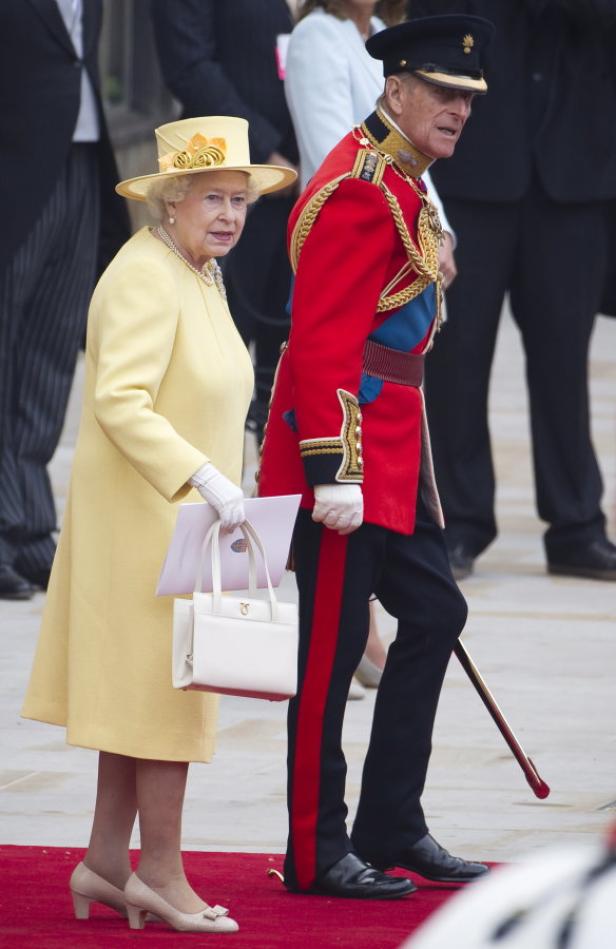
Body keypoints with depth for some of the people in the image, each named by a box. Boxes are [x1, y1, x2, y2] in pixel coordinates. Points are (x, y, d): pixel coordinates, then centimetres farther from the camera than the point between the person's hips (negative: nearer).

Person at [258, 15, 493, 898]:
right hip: (350, 454, -10)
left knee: (435, 613, 12)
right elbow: (324, 343, -22)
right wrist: (335, 470, -26)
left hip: (392, 448, 10)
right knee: (332, 649, -3)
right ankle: (317, 853, 4)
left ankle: (392, 828, 18)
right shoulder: (362, 190, -17)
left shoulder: (401, 186, 15)